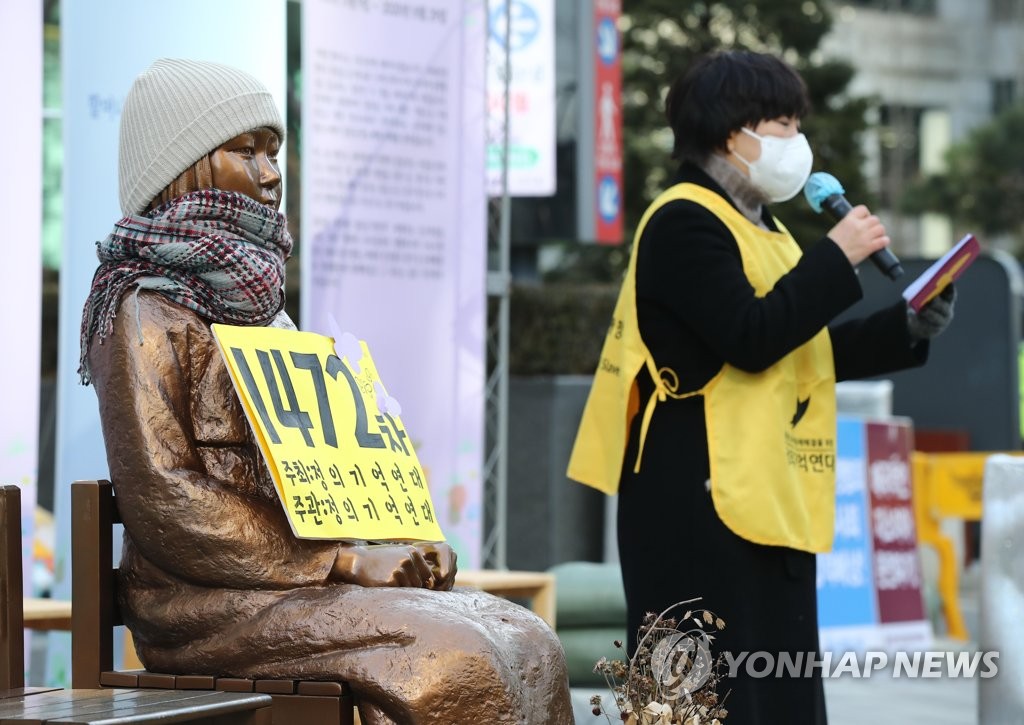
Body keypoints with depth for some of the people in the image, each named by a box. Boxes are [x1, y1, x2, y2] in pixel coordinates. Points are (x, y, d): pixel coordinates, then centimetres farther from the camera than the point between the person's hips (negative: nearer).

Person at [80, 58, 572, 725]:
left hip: (303, 572, 8)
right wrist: (344, 562, -17)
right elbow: (161, 498, -16)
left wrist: (401, 547, 2)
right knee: (450, 656, -27)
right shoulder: (147, 311, -6)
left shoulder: (256, 300, 21)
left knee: (527, 644, -12)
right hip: (203, 598, -8)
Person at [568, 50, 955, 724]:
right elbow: (751, 339, -22)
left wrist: (906, 328, 8)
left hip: (767, 501, 10)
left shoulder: (760, 229, 20)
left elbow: (807, 354, 21)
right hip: (701, 506, -10)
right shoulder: (686, 222, -12)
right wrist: (837, 259, -16)